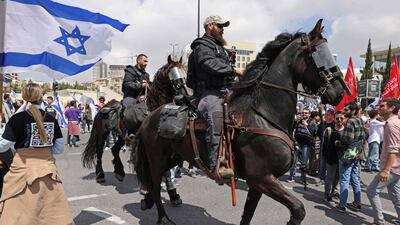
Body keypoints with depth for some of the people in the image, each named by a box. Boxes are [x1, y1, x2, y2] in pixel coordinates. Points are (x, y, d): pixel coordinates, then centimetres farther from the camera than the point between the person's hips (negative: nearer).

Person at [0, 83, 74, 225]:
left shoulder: (17, 119, -10)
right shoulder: (51, 119, 1)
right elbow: (60, 147, 4)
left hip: (23, 168, -3)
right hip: (47, 167, 4)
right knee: (56, 212, 14)